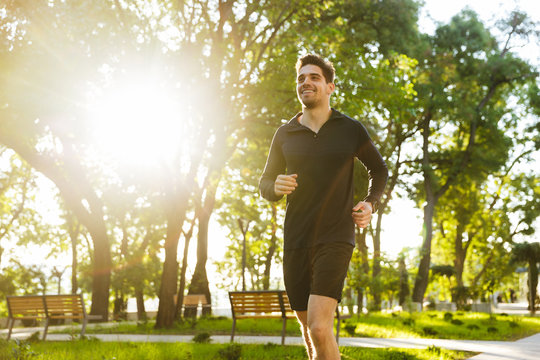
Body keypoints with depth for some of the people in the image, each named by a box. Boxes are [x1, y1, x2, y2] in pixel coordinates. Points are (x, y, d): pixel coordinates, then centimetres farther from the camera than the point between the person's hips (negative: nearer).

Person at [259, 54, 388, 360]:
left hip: (336, 239, -3)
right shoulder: (285, 134, 7)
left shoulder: (351, 130, 2)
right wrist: (276, 187, -12)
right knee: (308, 327, 14)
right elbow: (265, 184, 12)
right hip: (296, 241, 3)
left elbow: (379, 170, 17)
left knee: (319, 327, -20)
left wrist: (371, 204, -1)